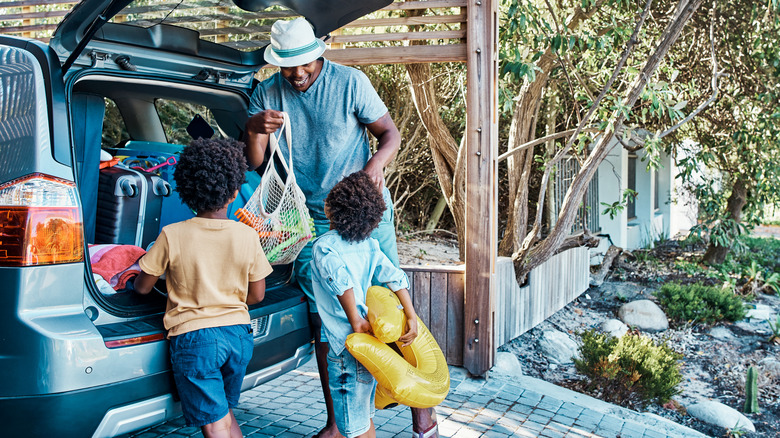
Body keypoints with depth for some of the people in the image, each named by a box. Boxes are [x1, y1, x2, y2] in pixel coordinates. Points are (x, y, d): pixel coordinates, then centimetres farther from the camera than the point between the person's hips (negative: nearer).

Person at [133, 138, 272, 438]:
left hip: (193, 337, -3)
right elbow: (257, 295, 3)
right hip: (238, 333, 4)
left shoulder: (172, 236, -10)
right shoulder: (247, 236, -5)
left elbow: (142, 288, 1)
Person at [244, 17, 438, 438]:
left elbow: (390, 133, -3)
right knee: (322, 319, 7)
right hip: (311, 219, 3)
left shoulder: (350, 82, -8)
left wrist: (376, 163, -25)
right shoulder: (266, 94, 0)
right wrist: (253, 129, -24)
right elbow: (252, 164, -2)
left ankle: (421, 404, 15)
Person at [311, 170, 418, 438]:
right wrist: (412, 318, 0)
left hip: (347, 347, -8)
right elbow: (395, 278, 1)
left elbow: (340, 278, -32)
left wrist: (356, 321, -24)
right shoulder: (368, 245, 6)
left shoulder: (324, 246, -14)